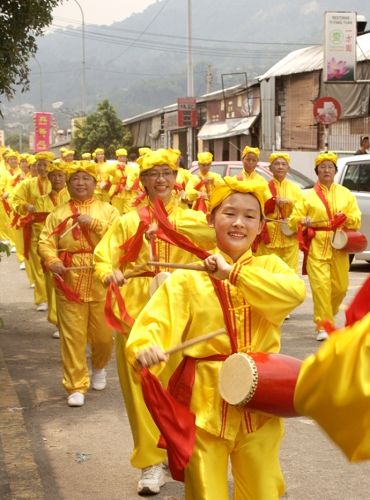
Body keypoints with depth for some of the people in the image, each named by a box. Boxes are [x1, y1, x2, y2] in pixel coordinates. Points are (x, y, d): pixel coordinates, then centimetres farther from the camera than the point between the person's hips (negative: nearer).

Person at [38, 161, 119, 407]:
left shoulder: (107, 210, 5)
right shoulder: (58, 213, 8)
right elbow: (46, 242, 0)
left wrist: (94, 223, -17)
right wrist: (52, 261, -19)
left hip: (102, 281, 0)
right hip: (70, 282, 0)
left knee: (103, 334, 9)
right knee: (72, 336, -1)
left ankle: (99, 367, 40)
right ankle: (76, 386, 8)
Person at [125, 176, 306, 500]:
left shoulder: (270, 266, 3)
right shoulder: (189, 277, -3)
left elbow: (296, 292, -18)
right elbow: (156, 321, -14)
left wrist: (234, 273, -24)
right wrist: (145, 346, -37)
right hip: (206, 404, -2)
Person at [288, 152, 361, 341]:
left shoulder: (345, 194, 12)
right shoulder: (308, 195, 6)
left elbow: (356, 219, 7)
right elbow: (294, 219, 2)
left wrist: (347, 218, -15)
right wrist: (303, 221, -20)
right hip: (317, 246, -3)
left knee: (340, 286, 7)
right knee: (320, 285, -14)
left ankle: (326, 316, 33)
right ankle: (323, 326, -10)